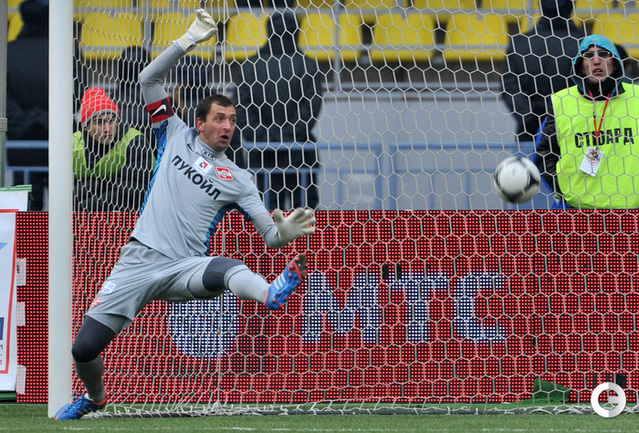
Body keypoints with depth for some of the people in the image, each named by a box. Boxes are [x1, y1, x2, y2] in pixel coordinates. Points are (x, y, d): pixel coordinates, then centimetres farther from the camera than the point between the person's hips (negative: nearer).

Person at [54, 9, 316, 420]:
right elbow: (150, 78, 9)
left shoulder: (238, 179, 11)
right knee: (84, 348, -4)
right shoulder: (178, 136, 13)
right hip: (140, 260, 1)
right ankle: (95, 396, 28)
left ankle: (272, 294, -71)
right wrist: (190, 39, 1)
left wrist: (285, 232, -20)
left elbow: (271, 235, 5)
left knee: (227, 270, -38)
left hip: (186, 267, -1)